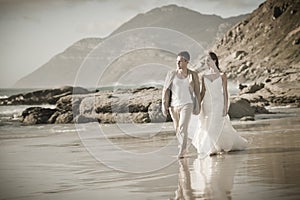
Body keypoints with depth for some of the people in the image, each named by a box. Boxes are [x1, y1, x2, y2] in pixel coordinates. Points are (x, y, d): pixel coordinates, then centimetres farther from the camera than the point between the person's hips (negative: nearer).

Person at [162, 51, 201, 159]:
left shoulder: (193, 75, -4)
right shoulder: (171, 74, -1)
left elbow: (197, 91, 3)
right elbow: (166, 90, -2)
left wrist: (198, 106, 4)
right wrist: (164, 106, -7)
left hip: (187, 105, -3)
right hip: (174, 105, 3)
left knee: (182, 127, -19)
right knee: (178, 129, 15)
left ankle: (182, 151, -17)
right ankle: (184, 148, 35)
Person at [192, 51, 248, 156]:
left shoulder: (222, 75, -3)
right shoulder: (204, 76, 7)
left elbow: (225, 92, -4)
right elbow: (202, 92, 10)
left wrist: (226, 107, -9)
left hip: (218, 104, -4)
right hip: (207, 104, 4)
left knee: (215, 126, -11)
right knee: (206, 126, 5)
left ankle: (213, 148, -3)